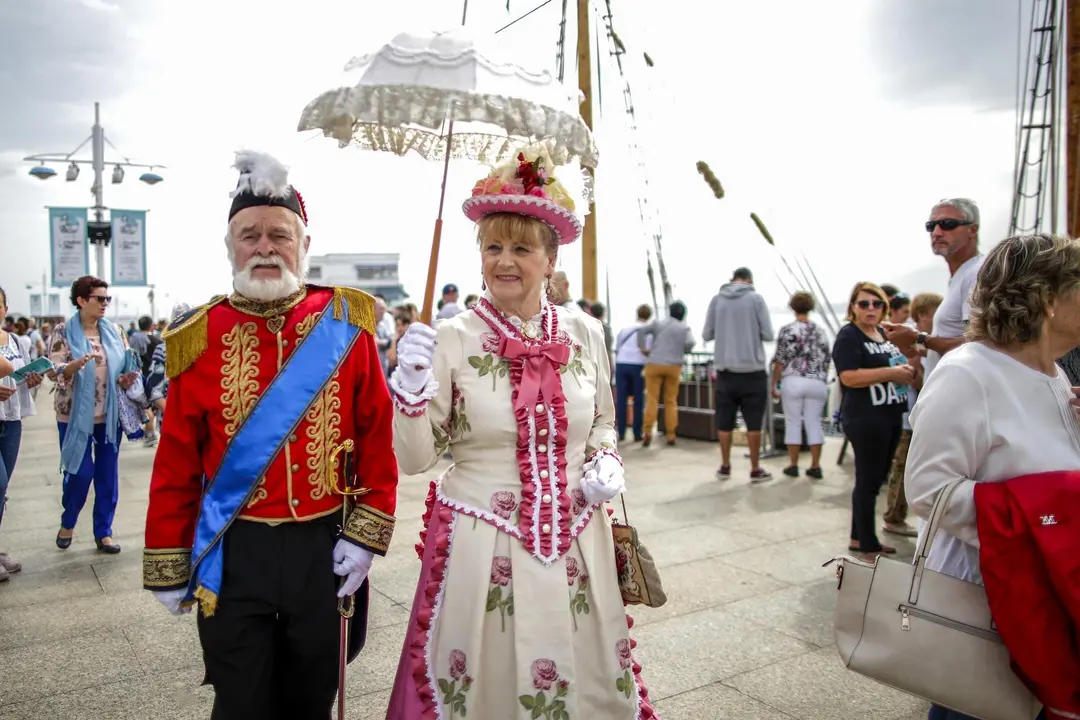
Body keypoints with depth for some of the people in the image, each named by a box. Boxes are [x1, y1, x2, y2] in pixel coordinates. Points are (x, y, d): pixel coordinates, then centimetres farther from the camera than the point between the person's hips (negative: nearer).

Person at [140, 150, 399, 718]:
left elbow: (377, 439, -3)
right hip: (232, 557, 0)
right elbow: (176, 464, 0)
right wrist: (167, 568, 3)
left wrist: (367, 534, -8)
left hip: (325, 551, 0)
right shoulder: (200, 339, -3)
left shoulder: (346, 325, -4)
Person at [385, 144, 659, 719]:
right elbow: (414, 459, -6)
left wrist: (605, 462, -4)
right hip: (480, 545, -2)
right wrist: (411, 384, -21)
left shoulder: (584, 333, 1)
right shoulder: (451, 339, -8)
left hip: (574, 541, 3)